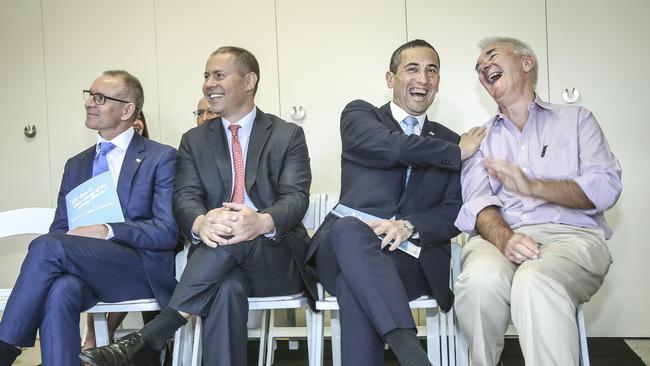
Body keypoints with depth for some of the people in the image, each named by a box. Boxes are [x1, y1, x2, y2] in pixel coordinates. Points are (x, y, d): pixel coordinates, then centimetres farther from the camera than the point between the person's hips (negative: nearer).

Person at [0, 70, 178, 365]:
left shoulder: (161, 158, 3)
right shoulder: (76, 165, 21)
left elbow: (167, 231, -6)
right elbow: (60, 228, 17)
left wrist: (108, 232, -19)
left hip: (143, 269, -4)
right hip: (89, 272, 4)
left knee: (47, 245, -27)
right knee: (60, 291, -33)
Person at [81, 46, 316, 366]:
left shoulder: (288, 135, 7)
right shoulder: (194, 141, 15)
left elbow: (296, 197, -7)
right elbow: (185, 198, 0)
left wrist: (264, 222, -34)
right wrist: (201, 223, -28)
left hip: (279, 259, -1)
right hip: (217, 261, 1)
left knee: (234, 237, -36)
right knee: (227, 287, -38)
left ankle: (144, 339, -36)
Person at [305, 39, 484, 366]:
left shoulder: (449, 140, 21)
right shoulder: (359, 115, 15)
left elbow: (455, 212, 8)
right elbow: (389, 147, -9)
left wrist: (409, 226, -13)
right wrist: (458, 153, 1)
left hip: (414, 256, 1)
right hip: (342, 244, 0)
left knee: (355, 283, -35)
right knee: (349, 229, -39)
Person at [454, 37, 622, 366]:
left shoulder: (575, 119, 19)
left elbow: (606, 187, 3)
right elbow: (478, 202, 5)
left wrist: (532, 186, -14)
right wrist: (504, 238, -18)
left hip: (570, 235, -2)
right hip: (501, 237, 2)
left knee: (535, 281, -38)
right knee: (480, 279, -34)